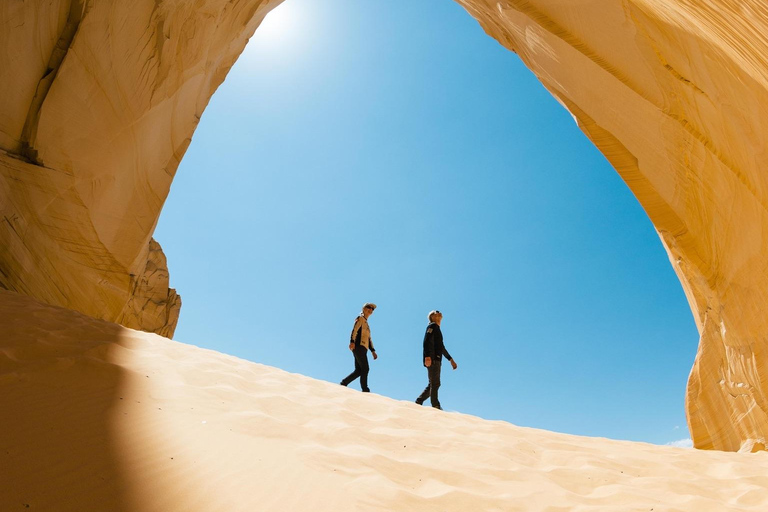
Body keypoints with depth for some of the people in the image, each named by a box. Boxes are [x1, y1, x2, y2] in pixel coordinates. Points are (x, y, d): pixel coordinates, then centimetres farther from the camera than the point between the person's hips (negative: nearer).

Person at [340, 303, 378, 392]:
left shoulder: (366, 323, 30)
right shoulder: (360, 318, 4)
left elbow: (369, 339, 28)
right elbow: (354, 330, -14)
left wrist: (373, 351, 20)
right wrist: (352, 341, -29)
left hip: (363, 348, 9)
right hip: (358, 346, -9)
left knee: (359, 370, 3)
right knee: (365, 369, -11)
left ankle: (343, 384, 7)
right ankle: (365, 390, -10)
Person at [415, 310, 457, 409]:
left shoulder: (437, 328, 30)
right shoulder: (432, 326, 1)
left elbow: (441, 347, 36)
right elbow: (427, 341, -15)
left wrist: (451, 360, 35)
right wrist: (427, 356, -28)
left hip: (436, 360, 9)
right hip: (432, 360, -9)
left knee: (433, 384, 8)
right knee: (435, 383, -13)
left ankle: (418, 403, 10)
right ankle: (435, 406, -16)